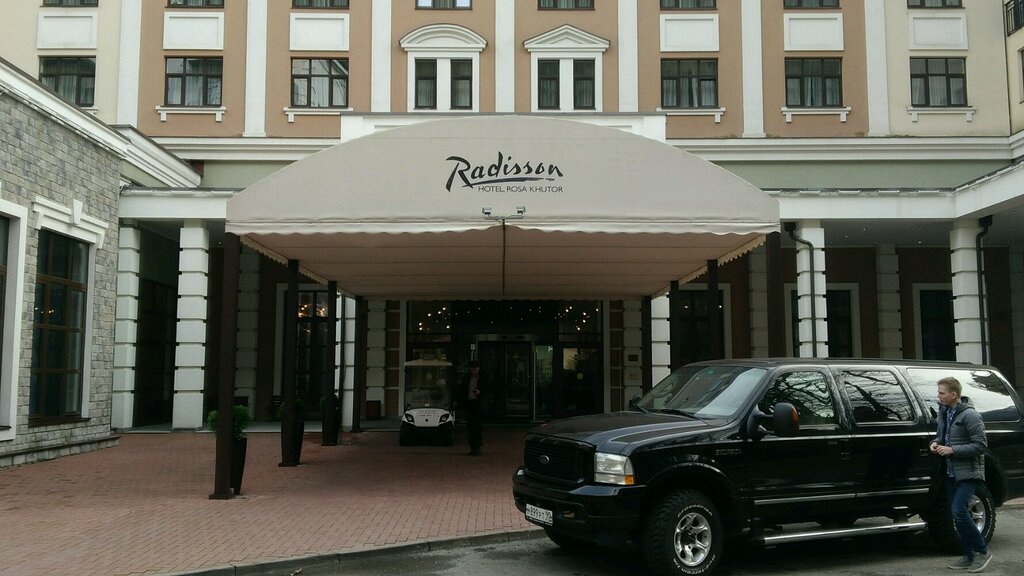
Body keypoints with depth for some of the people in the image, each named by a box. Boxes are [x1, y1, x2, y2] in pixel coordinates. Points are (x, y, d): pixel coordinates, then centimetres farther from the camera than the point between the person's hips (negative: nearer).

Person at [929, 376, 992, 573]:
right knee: (957, 514, 9)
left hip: (968, 473, -8)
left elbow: (980, 445, -16)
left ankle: (982, 551, 0)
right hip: (951, 473, 8)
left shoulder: (970, 415, -15)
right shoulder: (944, 411, 9)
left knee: (959, 511, -16)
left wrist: (952, 450, -20)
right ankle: (969, 556, 19)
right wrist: (936, 443, 1)